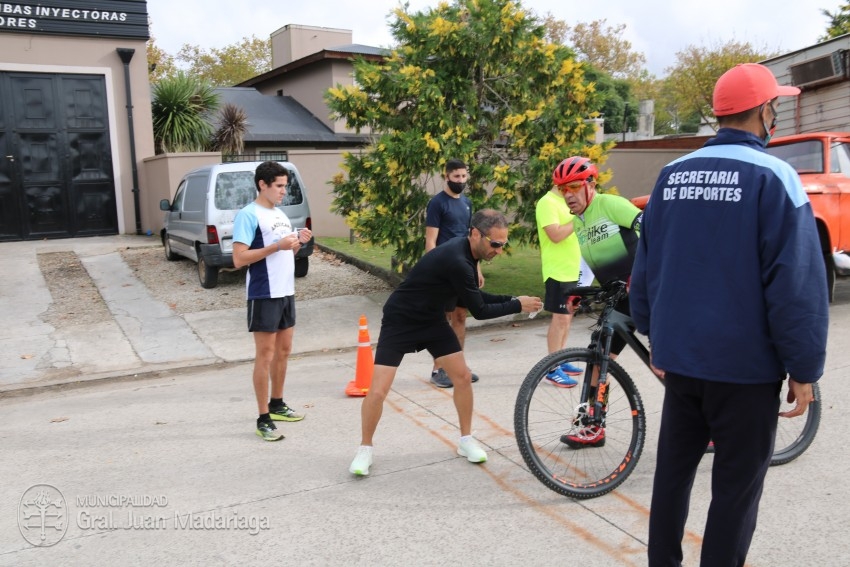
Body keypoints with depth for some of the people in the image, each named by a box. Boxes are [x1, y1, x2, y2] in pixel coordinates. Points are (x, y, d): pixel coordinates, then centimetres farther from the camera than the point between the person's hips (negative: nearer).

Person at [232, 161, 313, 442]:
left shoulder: (280, 214, 13)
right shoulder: (248, 215, -12)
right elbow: (239, 259, -20)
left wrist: (298, 242, 0)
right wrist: (277, 246, -24)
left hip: (286, 292, 8)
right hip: (264, 296, -8)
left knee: (284, 351, 15)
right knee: (265, 356, -3)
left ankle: (277, 405, 30)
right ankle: (263, 419, 5)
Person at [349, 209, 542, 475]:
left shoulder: (466, 252, -5)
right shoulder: (456, 261, -33)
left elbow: (475, 297, 8)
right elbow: (479, 311, -24)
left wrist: (510, 299, -3)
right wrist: (518, 306, -13)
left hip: (432, 320, 8)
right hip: (400, 322, -8)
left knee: (463, 376, 3)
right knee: (378, 390, -12)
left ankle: (466, 440, 21)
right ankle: (365, 448, 12)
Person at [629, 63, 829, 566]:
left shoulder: (672, 175, 5)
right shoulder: (772, 176, -12)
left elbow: (646, 266, 10)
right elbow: (795, 283, -15)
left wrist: (655, 334, 19)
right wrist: (804, 369, -8)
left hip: (680, 355, 6)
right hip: (745, 362, -5)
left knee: (673, 468, 16)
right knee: (737, 485, 7)